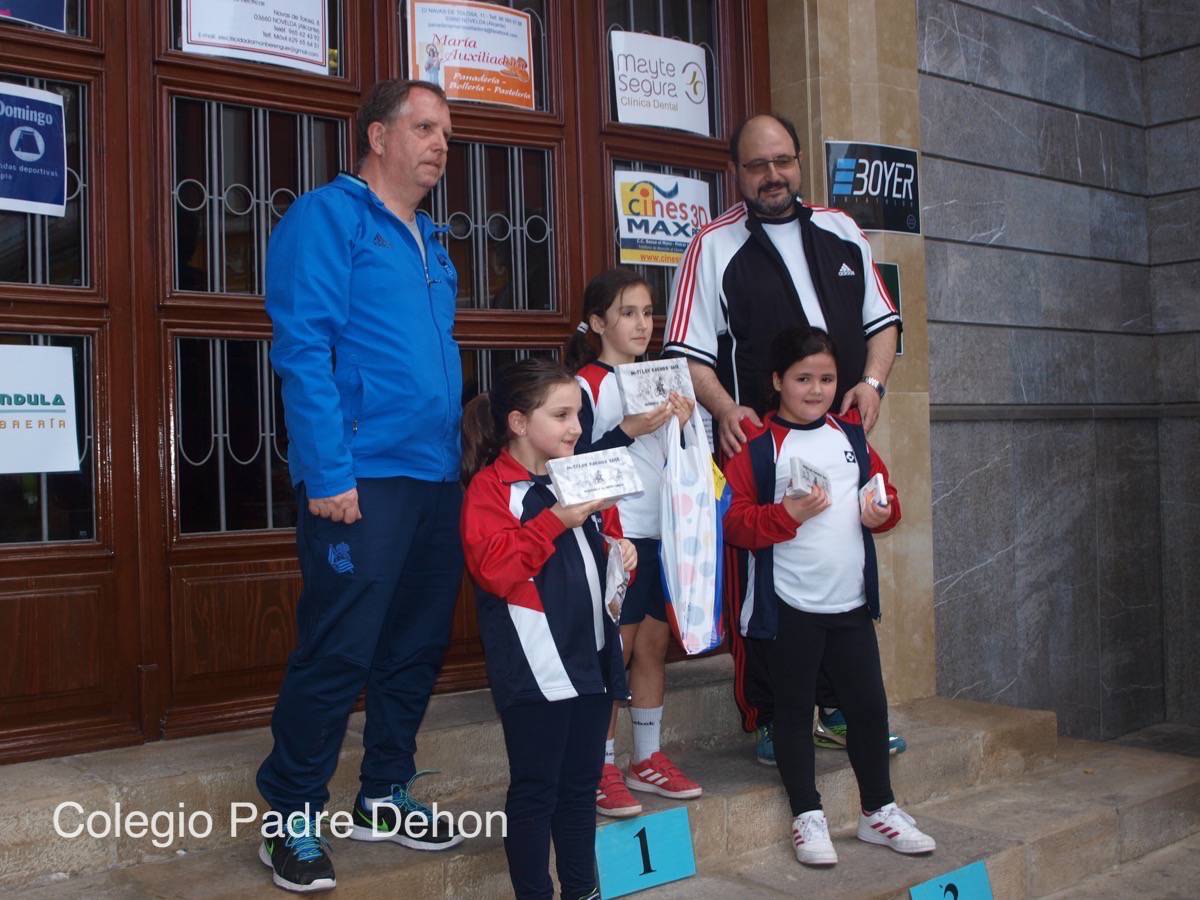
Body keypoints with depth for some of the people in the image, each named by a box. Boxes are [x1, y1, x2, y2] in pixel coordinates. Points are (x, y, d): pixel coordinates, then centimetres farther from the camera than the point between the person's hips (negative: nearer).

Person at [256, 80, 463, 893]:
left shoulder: (429, 242, 19)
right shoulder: (328, 217, -5)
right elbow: (303, 349, -14)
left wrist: (458, 455, 15)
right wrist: (329, 475, -20)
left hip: (438, 480, 8)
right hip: (362, 481, -8)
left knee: (419, 645, 13)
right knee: (337, 654, -5)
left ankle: (386, 795, 29)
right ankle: (293, 819, 12)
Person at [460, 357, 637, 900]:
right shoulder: (490, 486, -9)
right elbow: (493, 569, -21)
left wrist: (621, 553, 2)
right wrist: (556, 521, -22)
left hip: (591, 656, 7)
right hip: (535, 667, -7)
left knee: (581, 784, 17)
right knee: (535, 788, 2)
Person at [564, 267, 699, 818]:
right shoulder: (587, 382, -7)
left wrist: (681, 424, 2)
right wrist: (629, 430, -24)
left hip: (660, 531, 7)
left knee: (654, 644, 11)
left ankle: (648, 758, 22)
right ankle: (601, 769, 7)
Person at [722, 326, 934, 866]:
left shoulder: (851, 434, 9)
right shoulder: (756, 445, -8)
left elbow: (883, 487, 17)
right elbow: (734, 521, -11)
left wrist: (882, 511, -4)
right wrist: (787, 514, -24)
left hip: (851, 601, 5)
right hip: (788, 605, -4)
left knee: (869, 704, 11)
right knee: (794, 709, 8)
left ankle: (878, 810, 29)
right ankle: (807, 817, 22)